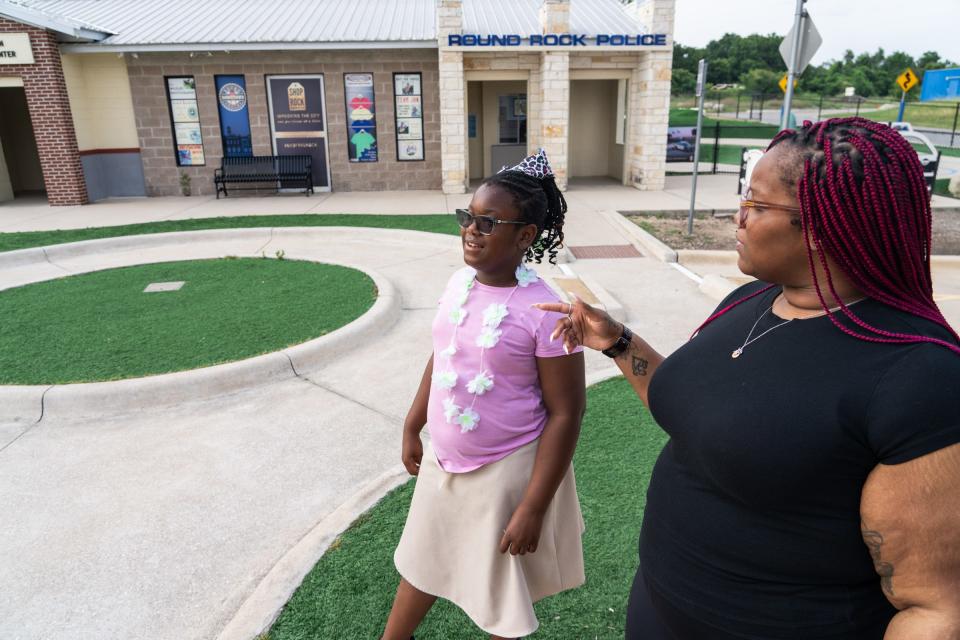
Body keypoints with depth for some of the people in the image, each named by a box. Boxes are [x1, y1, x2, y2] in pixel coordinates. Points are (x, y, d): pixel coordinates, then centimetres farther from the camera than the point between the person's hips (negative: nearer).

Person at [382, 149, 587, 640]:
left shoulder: (544, 312, -24)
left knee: (500, 576, 19)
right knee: (423, 557, 27)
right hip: (443, 460, 7)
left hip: (504, 469, -6)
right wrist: (412, 428, 16)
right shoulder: (459, 283, -4)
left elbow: (565, 413, -19)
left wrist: (532, 507, -18)